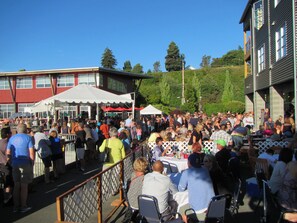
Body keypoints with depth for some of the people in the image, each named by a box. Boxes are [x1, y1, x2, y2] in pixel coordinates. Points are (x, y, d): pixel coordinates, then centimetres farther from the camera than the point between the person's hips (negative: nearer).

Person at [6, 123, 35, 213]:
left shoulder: (12, 138, 8)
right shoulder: (28, 138, -6)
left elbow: (8, 153, 7)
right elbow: (32, 152, -11)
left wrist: (11, 163, 13)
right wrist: (32, 163, -2)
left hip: (15, 165, 4)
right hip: (25, 165, -4)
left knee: (16, 185, 13)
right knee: (24, 186, 3)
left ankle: (16, 206, 19)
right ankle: (23, 207, 10)